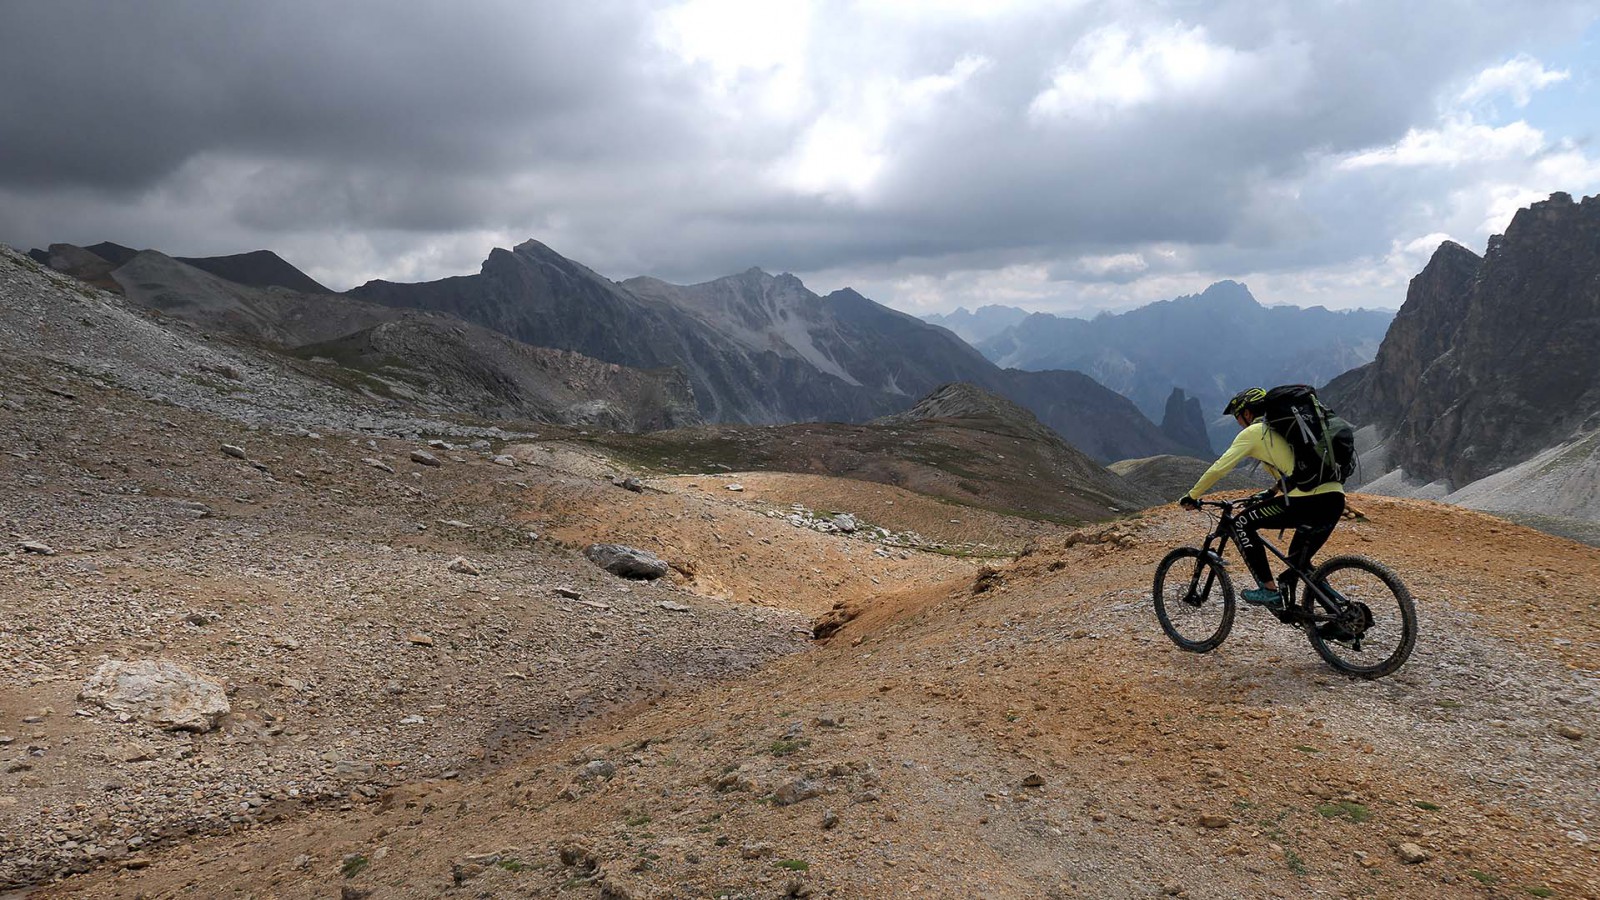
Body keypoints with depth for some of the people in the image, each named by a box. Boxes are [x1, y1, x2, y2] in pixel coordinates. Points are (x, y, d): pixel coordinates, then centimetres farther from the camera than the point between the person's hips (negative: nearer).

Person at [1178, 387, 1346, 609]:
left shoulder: (1252, 432, 5)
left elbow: (1218, 469, 3)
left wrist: (1191, 496, 14)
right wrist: (1273, 491, 47)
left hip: (1307, 502, -8)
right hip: (1336, 500, 8)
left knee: (1241, 524, 8)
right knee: (1298, 565, 24)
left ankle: (1269, 590, 4)